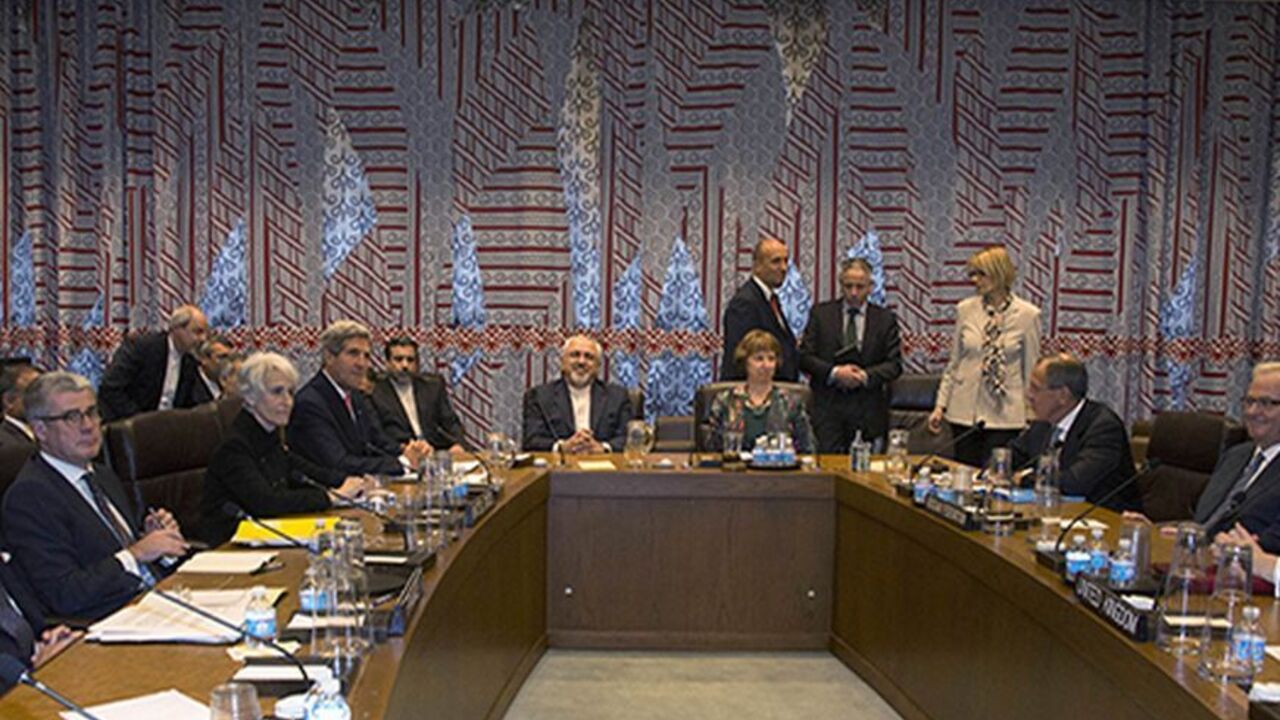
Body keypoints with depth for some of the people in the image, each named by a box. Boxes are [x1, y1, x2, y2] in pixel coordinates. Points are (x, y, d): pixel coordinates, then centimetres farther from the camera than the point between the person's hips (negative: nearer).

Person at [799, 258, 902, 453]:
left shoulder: (885, 319, 8)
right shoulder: (820, 313, 7)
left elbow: (895, 363, 3)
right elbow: (805, 356, 1)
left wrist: (866, 376, -14)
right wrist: (834, 372, -14)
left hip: (868, 409, 1)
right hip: (828, 406, -1)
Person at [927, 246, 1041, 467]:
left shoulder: (1027, 315, -5)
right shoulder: (965, 309, 2)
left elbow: (1031, 370, 1)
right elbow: (953, 363, 9)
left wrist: (1031, 418, 1)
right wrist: (940, 405, 4)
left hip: (1005, 416, -3)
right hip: (965, 412, 3)